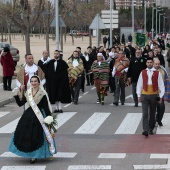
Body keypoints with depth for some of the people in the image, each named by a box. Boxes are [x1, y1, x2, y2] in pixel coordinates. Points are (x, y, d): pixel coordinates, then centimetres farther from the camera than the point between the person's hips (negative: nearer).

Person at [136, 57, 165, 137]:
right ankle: (145, 130, -15)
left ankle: (151, 129, 23)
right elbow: (139, 84, 5)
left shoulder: (157, 73, 0)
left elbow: (161, 85, 1)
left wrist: (161, 96, -3)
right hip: (144, 95, 0)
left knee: (152, 113, 10)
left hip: (154, 95, 0)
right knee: (145, 113, -10)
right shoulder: (142, 73, 3)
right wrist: (139, 95, 3)